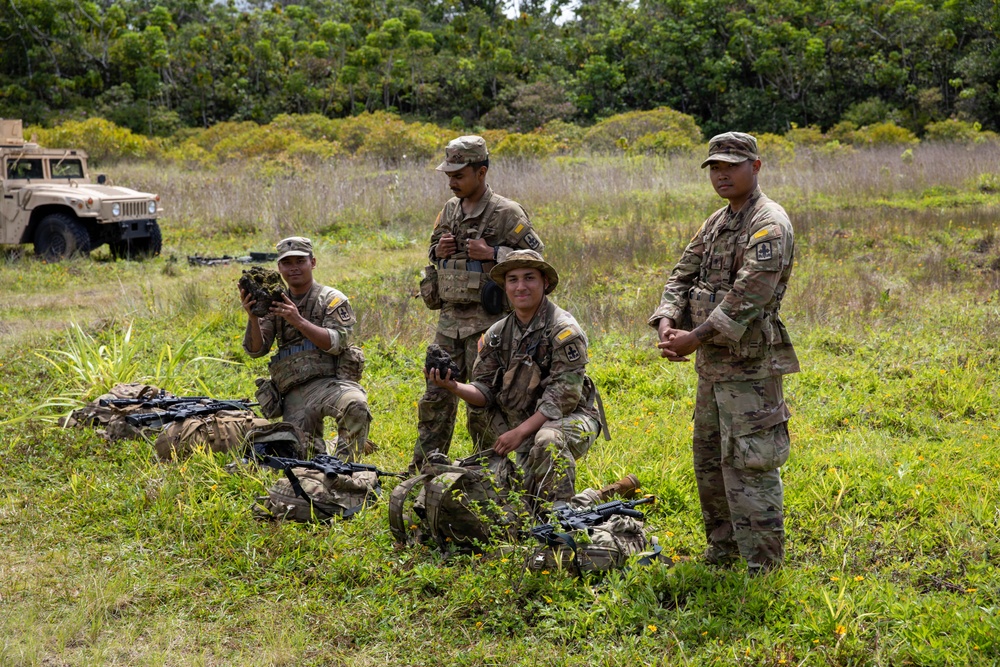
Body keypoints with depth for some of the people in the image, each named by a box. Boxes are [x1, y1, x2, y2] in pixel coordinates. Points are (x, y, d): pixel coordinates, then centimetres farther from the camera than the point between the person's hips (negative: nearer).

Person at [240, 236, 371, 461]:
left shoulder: (331, 299, 6)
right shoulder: (275, 303, 17)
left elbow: (336, 343, -9)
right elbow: (255, 350, 8)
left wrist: (298, 321, -18)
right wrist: (253, 317, -10)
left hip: (328, 383, -3)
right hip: (294, 394, 3)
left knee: (355, 405, -36)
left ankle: (345, 465, -17)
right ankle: (321, 448, 22)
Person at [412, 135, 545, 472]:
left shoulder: (507, 213, -8)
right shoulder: (450, 209, 12)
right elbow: (433, 251, 26)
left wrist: (491, 254, -18)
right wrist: (439, 251, 3)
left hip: (486, 320, -6)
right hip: (449, 318, 6)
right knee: (435, 398, 9)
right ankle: (420, 472, 19)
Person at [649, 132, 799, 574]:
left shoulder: (769, 224, -13)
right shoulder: (715, 223, 16)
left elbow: (748, 295, -23)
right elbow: (683, 276, 12)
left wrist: (695, 338, -22)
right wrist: (667, 323, -8)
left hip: (750, 366, -9)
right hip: (712, 365, 9)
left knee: (748, 465, -8)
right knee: (709, 460, 16)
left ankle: (763, 566, 0)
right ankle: (722, 551, 29)